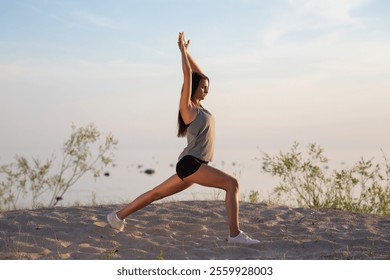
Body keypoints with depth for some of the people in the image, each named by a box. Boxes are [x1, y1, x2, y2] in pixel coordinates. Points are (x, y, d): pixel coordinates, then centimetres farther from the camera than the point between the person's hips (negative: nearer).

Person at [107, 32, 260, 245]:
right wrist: (182, 50, -1)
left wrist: (187, 52, 21)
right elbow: (188, 74, -11)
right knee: (232, 183, -18)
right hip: (190, 163, -9)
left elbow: (199, 74, 23)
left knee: (157, 193, 14)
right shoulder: (187, 107, -6)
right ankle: (235, 234, -24)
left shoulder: (198, 107, 15)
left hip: (191, 166, 9)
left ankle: (118, 216, 23)